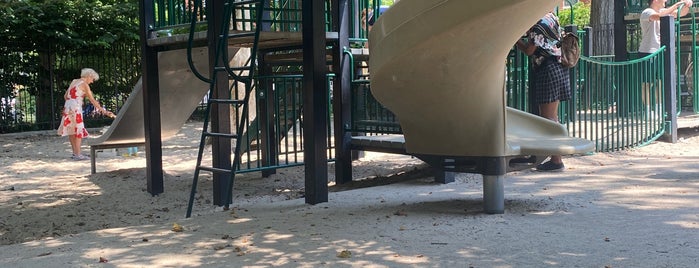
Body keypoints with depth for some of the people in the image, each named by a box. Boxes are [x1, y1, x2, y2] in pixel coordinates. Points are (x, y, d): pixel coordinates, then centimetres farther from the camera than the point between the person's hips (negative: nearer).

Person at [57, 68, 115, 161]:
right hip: (75, 108, -8)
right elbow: (93, 100, -7)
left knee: (72, 130, 12)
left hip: (67, 107, 8)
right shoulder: (84, 85, -6)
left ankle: (75, 153, 18)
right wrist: (103, 110, -5)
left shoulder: (74, 81, 16)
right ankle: (78, 154, -7)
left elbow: (65, 96, 17)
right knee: (78, 130, -4)